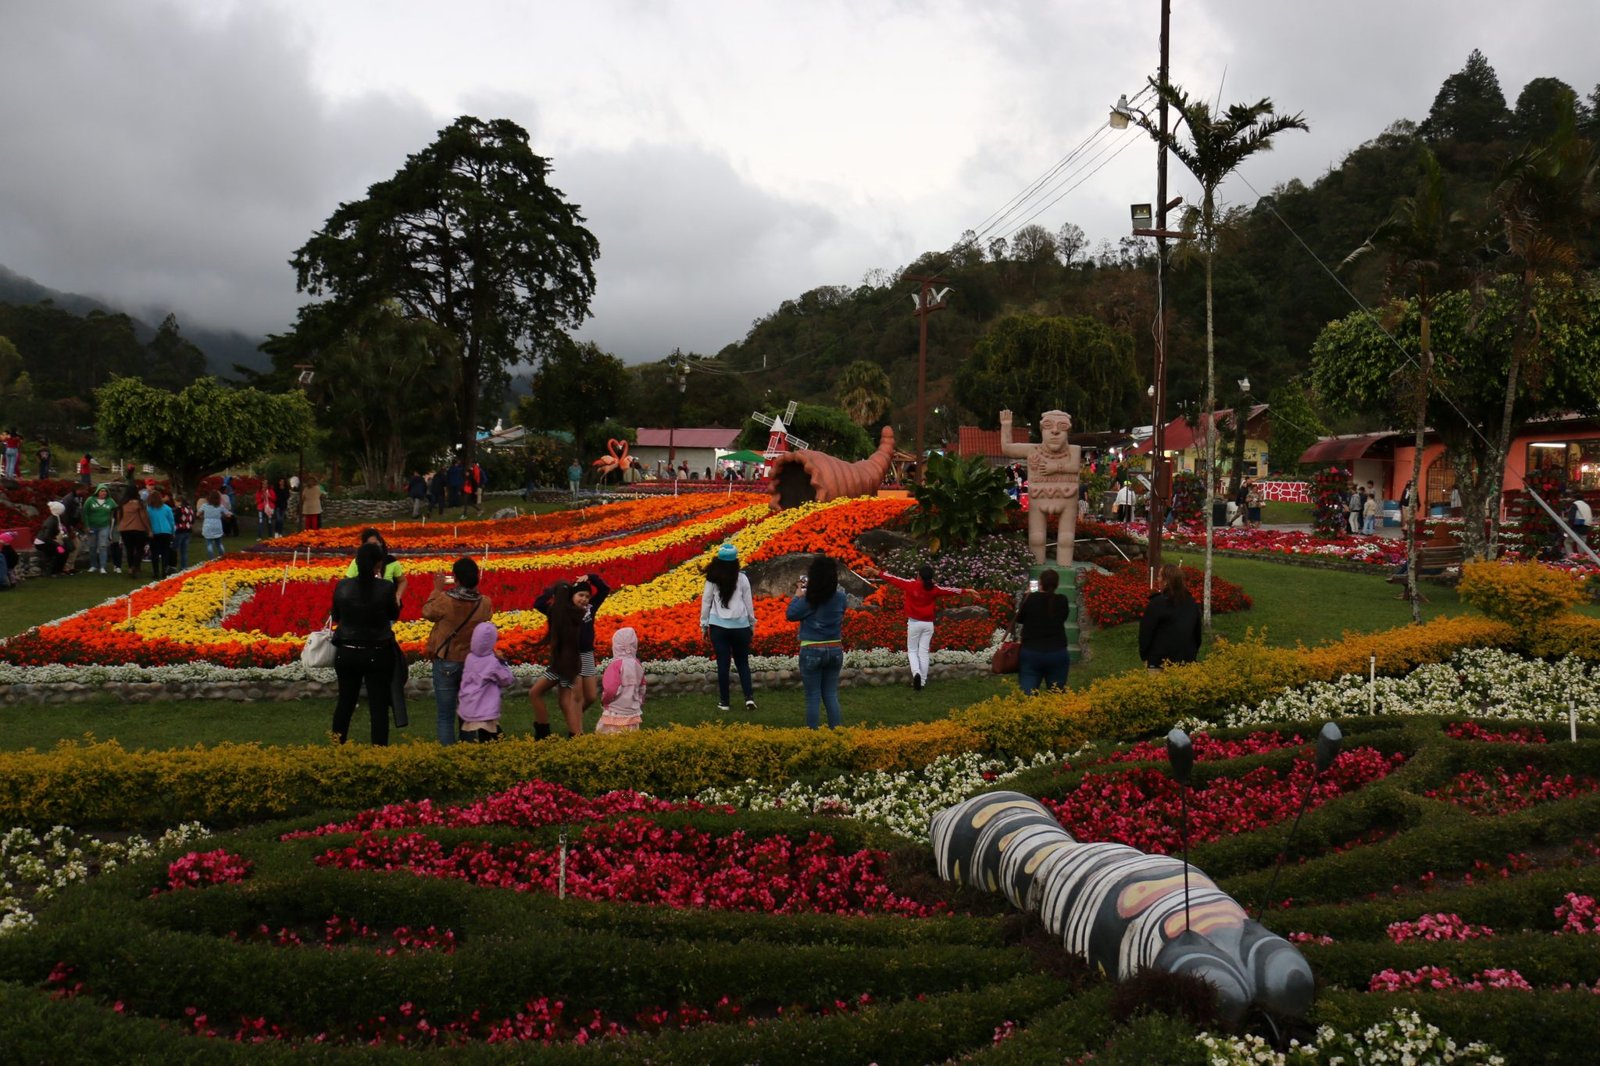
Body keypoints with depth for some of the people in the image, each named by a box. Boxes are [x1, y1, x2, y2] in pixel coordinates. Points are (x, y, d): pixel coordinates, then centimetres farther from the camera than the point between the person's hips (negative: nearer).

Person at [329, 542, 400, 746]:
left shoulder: (342, 586, -5)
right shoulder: (386, 587, -15)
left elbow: (335, 617, 8)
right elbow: (393, 615, 2)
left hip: (346, 653, 3)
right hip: (377, 655, -3)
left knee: (345, 702, 18)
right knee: (378, 706, 5)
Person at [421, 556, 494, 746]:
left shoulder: (444, 600, -19)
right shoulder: (485, 604, -10)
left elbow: (428, 613, 1)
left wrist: (437, 590, 12)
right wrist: (474, 590, 13)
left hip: (445, 663, -3)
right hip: (473, 664, 3)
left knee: (446, 717, 5)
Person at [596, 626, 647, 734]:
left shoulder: (616, 664, -14)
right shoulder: (638, 664, 6)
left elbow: (610, 689, -20)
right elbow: (642, 689, 16)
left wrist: (603, 700, -1)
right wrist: (640, 704, 28)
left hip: (615, 714, -6)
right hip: (634, 713, 7)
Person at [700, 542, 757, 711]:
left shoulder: (712, 580, -1)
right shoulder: (742, 579, 0)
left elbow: (706, 602, 2)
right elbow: (749, 603, 5)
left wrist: (703, 625, 11)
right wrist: (752, 626, 15)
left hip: (718, 626, -1)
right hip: (740, 626, 1)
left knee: (723, 663, 4)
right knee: (742, 662, 12)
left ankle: (724, 702, 7)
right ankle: (749, 697, -2)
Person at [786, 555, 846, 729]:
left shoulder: (809, 599, -14)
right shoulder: (840, 597, 0)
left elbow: (791, 615, -3)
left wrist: (798, 595, 8)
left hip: (812, 651, -4)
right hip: (835, 650, 5)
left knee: (813, 697, 2)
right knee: (831, 695, 12)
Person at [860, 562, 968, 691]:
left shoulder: (911, 584, -9)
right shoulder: (934, 589, -4)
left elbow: (893, 579, -5)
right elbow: (950, 590, 6)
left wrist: (876, 572, 1)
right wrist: (966, 591, 20)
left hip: (914, 622, -2)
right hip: (928, 624, 2)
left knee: (912, 650, 11)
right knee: (923, 652, 7)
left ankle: (916, 672, -16)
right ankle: (922, 682, 8)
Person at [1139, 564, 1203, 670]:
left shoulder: (1157, 603, -13)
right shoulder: (1191, 603, 7)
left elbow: (1146, 632, -8)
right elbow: (1197, 632, 16)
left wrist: (1144, 656, 4)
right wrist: (1193, 655, 24)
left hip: (1160, 662, -6)